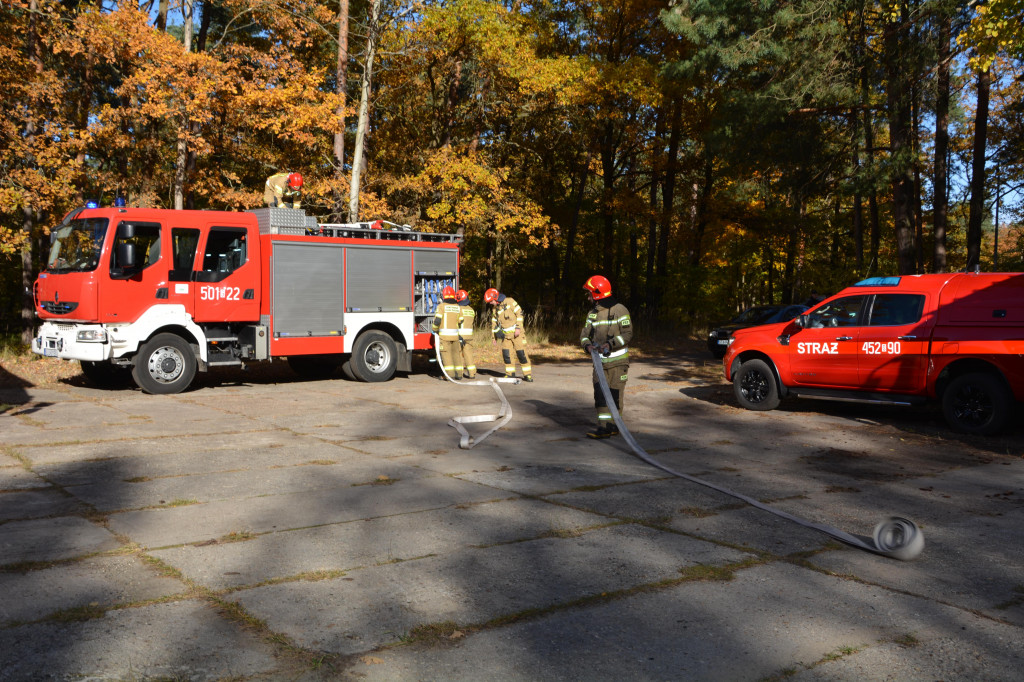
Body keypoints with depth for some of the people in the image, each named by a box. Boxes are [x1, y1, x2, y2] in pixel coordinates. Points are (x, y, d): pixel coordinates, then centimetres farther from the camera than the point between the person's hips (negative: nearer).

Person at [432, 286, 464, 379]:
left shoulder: (441, 306, -7)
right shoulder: (458, 307, 7)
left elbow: (437, 320, -12)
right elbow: (460, 322, 9)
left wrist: (434, 329, 5)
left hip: (444, 334, -5)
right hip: (455, 335, 5)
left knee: (446, 354, -2)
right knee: (456, 353, 12)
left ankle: (450, 374, -8)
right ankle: (458, 373, 13)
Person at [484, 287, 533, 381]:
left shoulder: (509, 301, -8)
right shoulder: (495, 308, 11)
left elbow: (519, 313, -11)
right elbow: (494, 322, 21)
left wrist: (518, 328, -16)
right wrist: (495, 336, 18)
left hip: (516, 332, -6)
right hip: (506, 335, 6)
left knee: (521, 353, -7)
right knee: (506, 354, -2)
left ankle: (528, 375, -1)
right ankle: (510, 374, 8)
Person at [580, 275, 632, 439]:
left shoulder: (619, 310, -9)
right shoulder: (592, 313, 12)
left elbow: (628, 334, -13)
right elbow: (585, 334, 10)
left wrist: (611, 344, -25)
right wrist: (587, 345, -13)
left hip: (618, 361, -5)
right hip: (600, 361, 5)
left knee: (615, 394, 0)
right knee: (600, 393, -4)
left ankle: (613, 426, 13)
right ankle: (603, 427, -3)